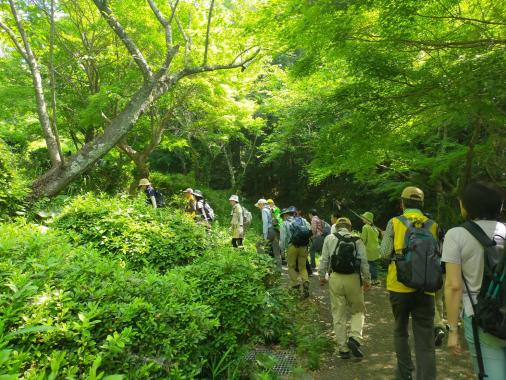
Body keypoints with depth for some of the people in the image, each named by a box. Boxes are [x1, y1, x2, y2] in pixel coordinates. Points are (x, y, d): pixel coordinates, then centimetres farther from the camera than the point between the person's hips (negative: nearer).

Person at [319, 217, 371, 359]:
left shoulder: (329, 238, 5)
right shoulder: (357, 241, 5)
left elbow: (324, 260, 3)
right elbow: (364, 262, 0)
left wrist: (321, 276, 13)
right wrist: (367, 280, 9)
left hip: (335, 278, 0)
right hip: (353, 279, 0)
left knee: (339, 315, 10)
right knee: (358, 311, 18)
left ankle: (343, 348, 16)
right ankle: (354, 338, -2)